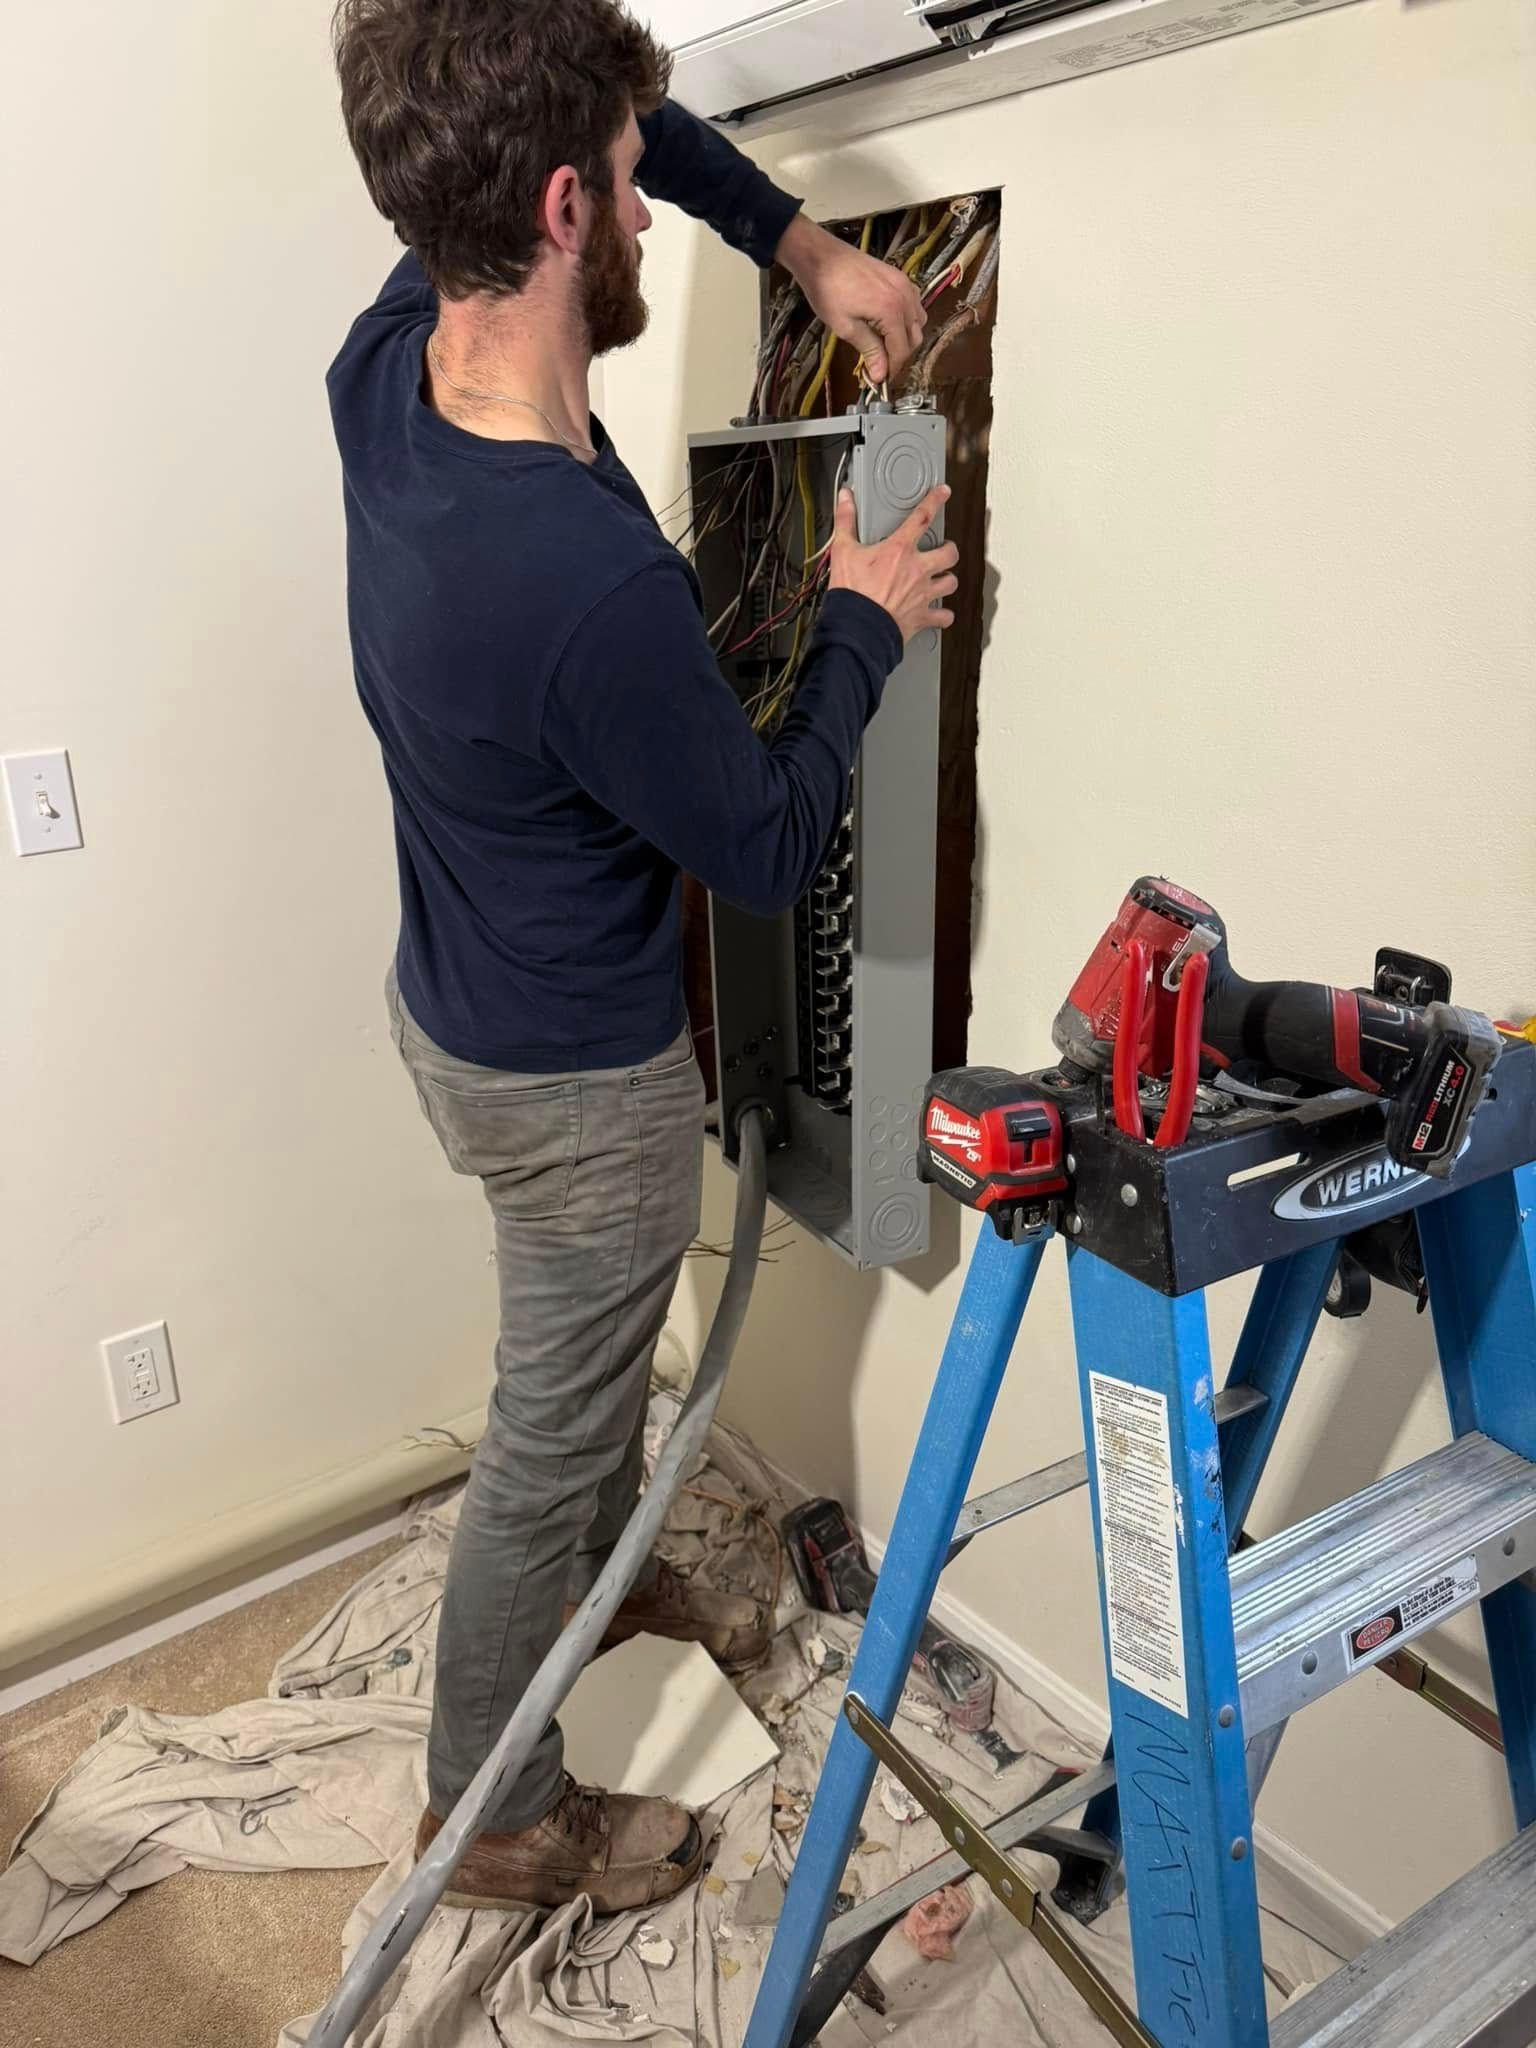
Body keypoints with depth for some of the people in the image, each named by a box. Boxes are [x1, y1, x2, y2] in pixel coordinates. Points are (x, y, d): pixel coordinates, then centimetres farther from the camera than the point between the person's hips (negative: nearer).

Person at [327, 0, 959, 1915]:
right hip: (571, 1075, -8)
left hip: (461, 996, 8)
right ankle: (491, 1814, 38)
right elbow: (770, 849, -19)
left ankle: (608, 1572, 59)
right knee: (552, 1428, 13)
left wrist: (807, 246, 1)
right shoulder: (593, 577, -36)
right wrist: (864, 627, -6)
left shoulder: (385, 362, -10)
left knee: (595, 1346, 30)